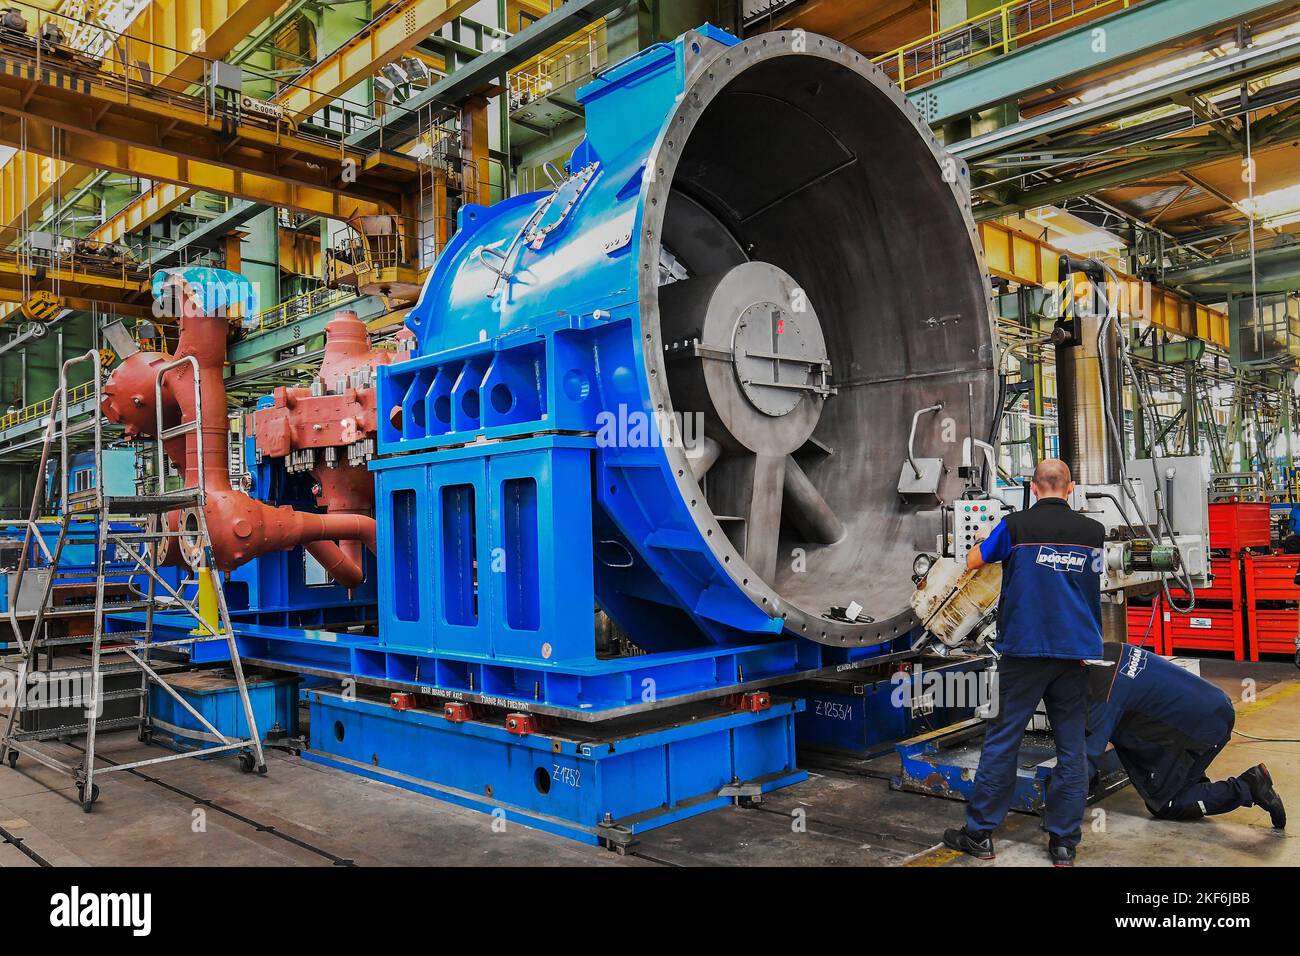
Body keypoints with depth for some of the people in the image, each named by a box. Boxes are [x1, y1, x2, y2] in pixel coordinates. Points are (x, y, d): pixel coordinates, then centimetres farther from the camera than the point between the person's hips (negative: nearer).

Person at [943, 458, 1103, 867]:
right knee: (1071, 749, 10)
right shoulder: (1094, 531, 2)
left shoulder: (1016, 525, -6)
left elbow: (974, 561, 10)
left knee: (1002, 741, 5)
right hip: (1076, 650, 3)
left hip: (1024, 649, -2)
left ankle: (979, 833, 12)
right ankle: (1064, 843, 15)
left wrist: (981, 543, 31)